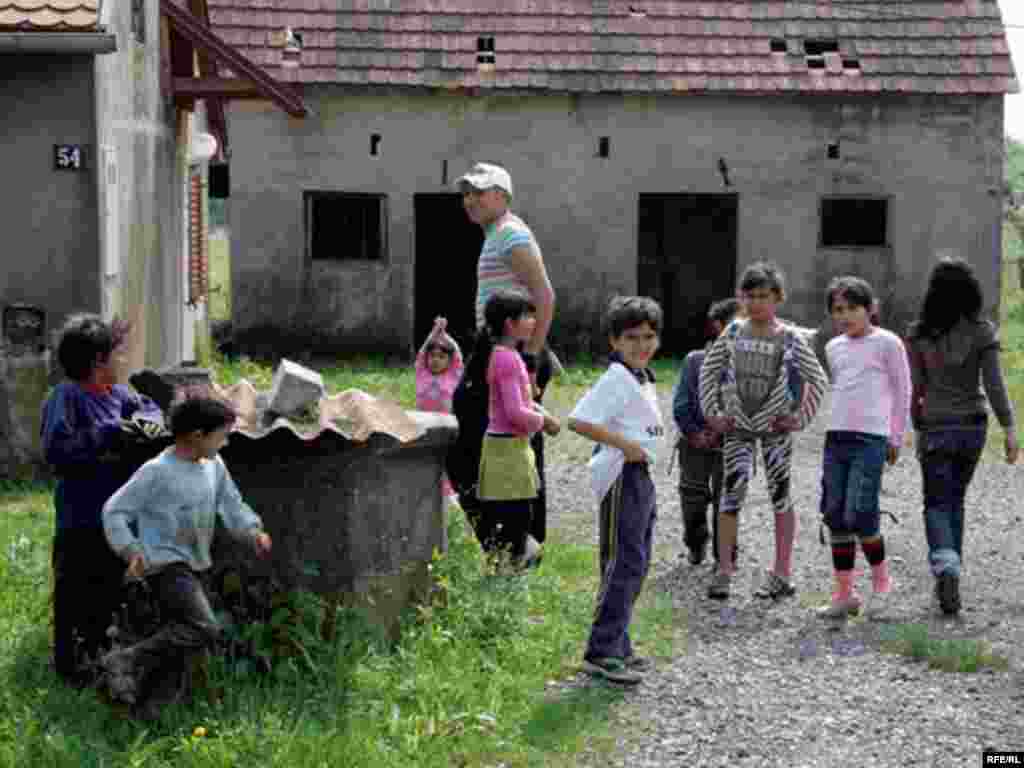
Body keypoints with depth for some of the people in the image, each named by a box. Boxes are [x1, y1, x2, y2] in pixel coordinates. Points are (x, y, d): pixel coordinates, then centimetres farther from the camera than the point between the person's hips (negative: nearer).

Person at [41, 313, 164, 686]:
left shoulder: (115, 393, 5)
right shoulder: (65, 397, -19)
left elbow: (150, 407, 21)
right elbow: (57, 450, -29)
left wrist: (143, 420, -3)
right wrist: (110, 434, -26)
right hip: (81, 516, -9)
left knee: (110, 584, 21)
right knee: (76, 590, 2)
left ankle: (97, 647, 39)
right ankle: (70, 661, 14)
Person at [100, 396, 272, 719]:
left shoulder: (214, 466, 6)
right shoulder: (157, 471, -13)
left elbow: (232, 506, 15)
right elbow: (114, 510, -9)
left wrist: (253, 532, -3)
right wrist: (131, 551, -20)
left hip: (192, 568, 8)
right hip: (166, 563, -8)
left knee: (177, 645, 8)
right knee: (203, 629, -23)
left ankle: (143, 716, 16)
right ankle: (124, 661, -15)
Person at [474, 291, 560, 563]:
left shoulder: (506, 354, 12)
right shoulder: (507, 359, -19)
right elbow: (515, 413, -24)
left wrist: (542, 413, 5)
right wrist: (543, 421, -8)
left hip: (506, 443, 11)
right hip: (508, 446, -11)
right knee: (516, 517, -8)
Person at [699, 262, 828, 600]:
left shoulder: (789, 338, -5)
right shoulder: (733, 332, 1)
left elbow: (817, 379, 1)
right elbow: (708, 371, 9)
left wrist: (800, 417, -5)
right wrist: (712, 413, 2)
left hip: (775, 426, -1)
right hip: (738, 425, 1)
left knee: (780, 495, 4)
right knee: (731, 492, -8)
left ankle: (782, 575, 11)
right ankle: (724, 571, -5)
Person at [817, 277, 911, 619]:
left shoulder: (887, 343, -1)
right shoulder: (834, 347, 14)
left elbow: (902, 391, 3)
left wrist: (896, 438, 3)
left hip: (871, 440, -6)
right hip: (836, 438, 6)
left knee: (859, 516, -12)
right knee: (836, 519, 3)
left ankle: (881, 580, 10)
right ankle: (844, 594, 10)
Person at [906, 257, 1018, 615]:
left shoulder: (918, 333, -7)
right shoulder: (983, 332, -7)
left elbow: (914, 386, -4)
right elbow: (994, 384, -12)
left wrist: (916, 423, 10)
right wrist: (1009, 428, -9)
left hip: (935, 427, -2)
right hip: (973, 425, 2)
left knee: (937, 504, 5)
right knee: (955, 498, 20)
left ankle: (945, 568, -19)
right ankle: (950, 570, 23)